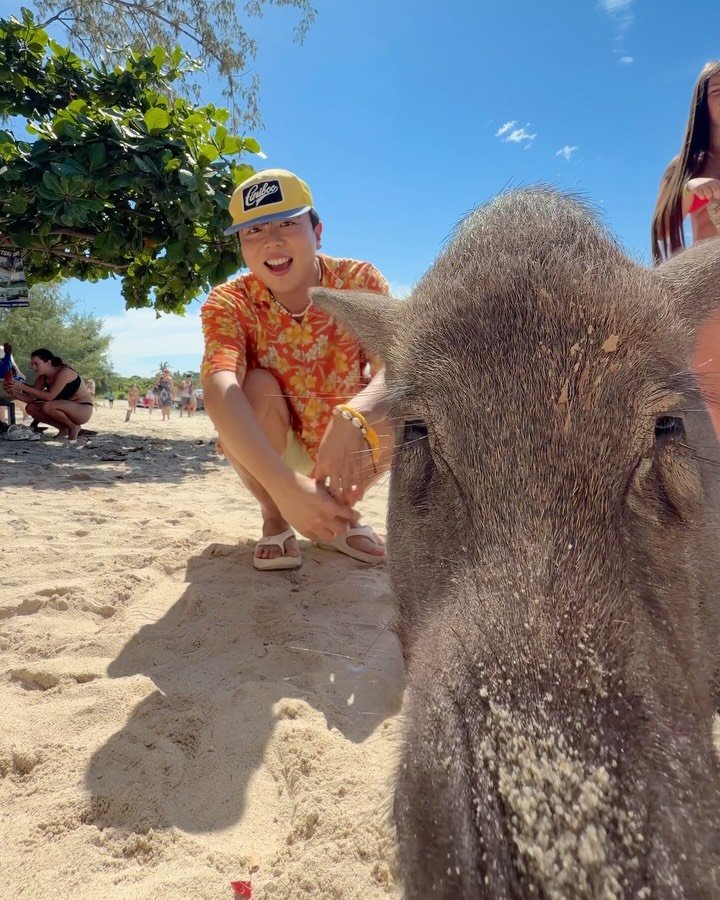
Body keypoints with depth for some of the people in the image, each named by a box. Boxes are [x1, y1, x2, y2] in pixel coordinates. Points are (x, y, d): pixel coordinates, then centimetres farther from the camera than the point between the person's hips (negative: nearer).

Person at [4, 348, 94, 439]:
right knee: (31, 408, -4)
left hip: (83, 409, -8)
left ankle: (74, 427, -7)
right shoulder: (43, 378, 3)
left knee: (47, 407, -31)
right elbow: (30, 398, 2)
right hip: (67, 409, 8)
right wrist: (13, 392, -16)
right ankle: (64, 428, 4)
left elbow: (49, 396, -27)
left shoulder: (64, 372, -21)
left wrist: (24, 387, -27)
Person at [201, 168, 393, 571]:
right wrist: (284, 484, -55)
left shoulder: (359, 281, -18)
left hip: (345, 446, 1)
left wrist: (352, 418, -56)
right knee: (257, 387, -30)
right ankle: (274, 520, -5)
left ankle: (339, 515, 0)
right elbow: (220, 390, -39)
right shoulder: (229, 304, -20)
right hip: (271, 453, -1)